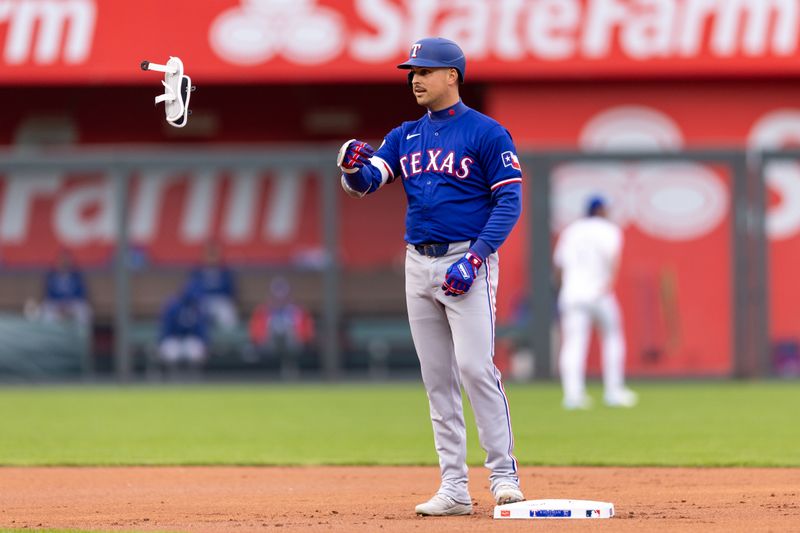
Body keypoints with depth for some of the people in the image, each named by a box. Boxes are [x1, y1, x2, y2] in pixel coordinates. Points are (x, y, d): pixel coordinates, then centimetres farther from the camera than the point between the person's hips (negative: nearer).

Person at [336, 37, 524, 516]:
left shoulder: (486, 133, -5)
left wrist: (476, 257, -19)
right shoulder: (405, 136, 14)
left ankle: (504, 474, -10)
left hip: (468, 261, -6)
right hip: (419, 263, 6)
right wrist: (354, 166, -22)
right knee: (437, 378, 5)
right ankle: (455, 488, 7)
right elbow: (366, 183, 3)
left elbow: (510, 201, -10)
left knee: (475, 366, -16)